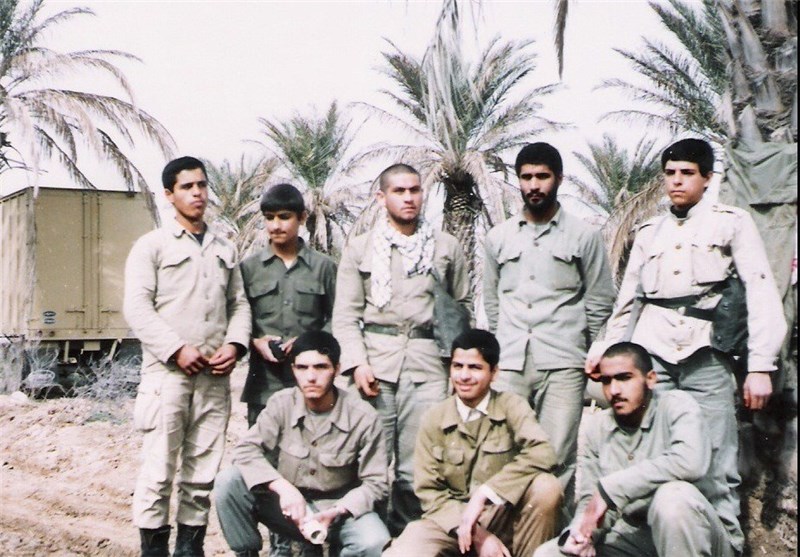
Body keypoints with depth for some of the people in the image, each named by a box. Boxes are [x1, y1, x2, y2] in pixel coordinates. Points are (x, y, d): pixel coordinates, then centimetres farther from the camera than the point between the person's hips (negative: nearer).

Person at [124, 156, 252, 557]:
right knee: (159, 469, -5)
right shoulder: (152, 245, 4)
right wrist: (177, 350, -14)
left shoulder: (224, 250, 19)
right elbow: (137, 306, -6)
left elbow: (239, 303, 17)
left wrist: (234, 344, -2)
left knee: (203, 471, 5)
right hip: (167, 373, -4)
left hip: (215, 375, 4)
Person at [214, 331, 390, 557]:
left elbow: (375, 483, -10)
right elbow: (246, 450, -13)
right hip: (288, 505, 1)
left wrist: (335, 512, -25)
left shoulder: (363, 417, -15)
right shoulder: (282, 403, -9)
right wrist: (282, 487, -29)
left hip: (340, 509, -1)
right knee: (228, 481, -22)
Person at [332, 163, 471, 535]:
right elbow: (346, 314, 6)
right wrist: (357, 363, -7)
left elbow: (463, 305, 17)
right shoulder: (359, 248, 11)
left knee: (418, 468, -3)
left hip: (429, 363, 1)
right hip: (375, 362, 0)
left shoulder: (447, 247, 14)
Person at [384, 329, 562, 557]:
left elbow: (542, 453, -21)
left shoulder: (512, 406, -1)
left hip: (504, 517, 0)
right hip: (450, 519, 0)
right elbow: (428, 490, -1)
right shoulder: (433, 419, 1)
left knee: (547, 487, -29)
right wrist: (475, 532, -15)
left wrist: (483, 494, -26)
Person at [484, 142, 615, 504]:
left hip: (562, 364, -2)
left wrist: (590, 356, 8)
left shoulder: (584, 236, 6)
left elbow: (600, 303, 9)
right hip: (509, 364, 3)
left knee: (558, 459, -5)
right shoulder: (498, 237, 15)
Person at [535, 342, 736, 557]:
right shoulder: (596, 427, 6)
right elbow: (590, 499, 7)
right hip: (634, 538, 5)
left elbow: (690, 462, -32)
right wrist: (581, 531, -17)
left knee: (674, 495, -36)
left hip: (696, 536, -4)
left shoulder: (677, 406, -10)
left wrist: (609, 489, -28)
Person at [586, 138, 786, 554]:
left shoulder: (732, 223, 9)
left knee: (717, 469, -7)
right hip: (651, 353, 3)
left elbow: (762, 293, 0)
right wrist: (606, 349, 16)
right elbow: (628, 299, 25)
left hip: (706, 355, -3)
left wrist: (760, 366, -9)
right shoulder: (649, 232, 21)